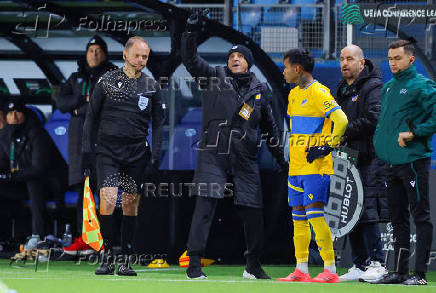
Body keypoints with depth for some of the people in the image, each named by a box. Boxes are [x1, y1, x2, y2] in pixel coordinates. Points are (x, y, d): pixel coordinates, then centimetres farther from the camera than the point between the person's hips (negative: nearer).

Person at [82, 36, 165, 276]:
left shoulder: (151, 86, 9)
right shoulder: (107, 81, 4)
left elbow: (158, 122, 13)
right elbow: (91, 116, 8)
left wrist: (156, 153, 2)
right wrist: (86, 149, 2)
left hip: (136, 153, 2)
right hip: (107, 150, -2)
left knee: (131, 205, 3)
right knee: (107, 201, -15)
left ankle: (126, 260, 9)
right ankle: (107, 256, -3)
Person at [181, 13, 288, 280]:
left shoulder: (259, 90, 13)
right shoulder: (215, 77, 8)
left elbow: (270, 127, 21)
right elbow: (191, 60, -4)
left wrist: (282, 159, 20)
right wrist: (192, 32, -18)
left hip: (245, 160, 3)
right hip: (213, 156, -3)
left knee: (253, 212, 3)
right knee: (205, 206, -12)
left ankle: (253, 266, 20)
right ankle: (194, 264, -11)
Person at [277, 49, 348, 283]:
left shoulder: (318, 92, -12)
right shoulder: (294, 94, 16)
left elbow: (341, 120, -19)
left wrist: (327, 147, -17)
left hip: (316, 166, -9)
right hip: (296, 165, 9)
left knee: (314, 213, -13)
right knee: (298, 217, 8)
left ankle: (330, 270, -11)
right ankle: (301, 271, 12)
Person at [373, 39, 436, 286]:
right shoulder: (388, 88, 16)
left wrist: (414, 133, -17)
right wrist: (381, 141, 13)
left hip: (414, 161, -8)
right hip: (392, 161, 8)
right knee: (398, 218, 12)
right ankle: (400, 271, 18)